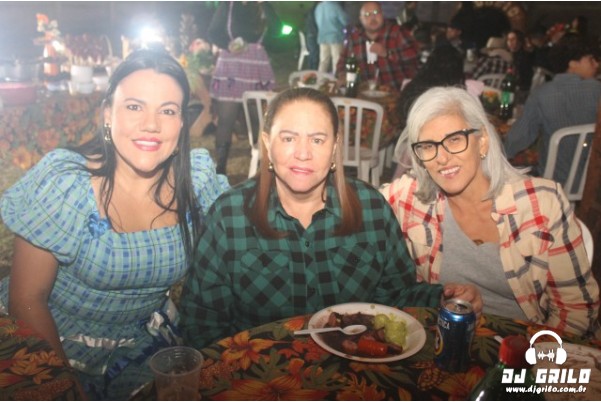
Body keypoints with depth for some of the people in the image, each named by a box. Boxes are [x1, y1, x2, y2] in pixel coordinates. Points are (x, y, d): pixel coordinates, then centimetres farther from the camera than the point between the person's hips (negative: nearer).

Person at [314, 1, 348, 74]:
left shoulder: (318, 7, 4)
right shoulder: (335, 5, -13)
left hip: (322, 37, 6)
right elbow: (345, 21, -8)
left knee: (323, 61, 8)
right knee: (337, 61, -2)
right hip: (335, 36, -6)